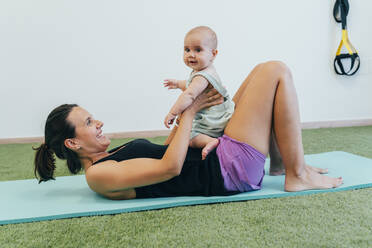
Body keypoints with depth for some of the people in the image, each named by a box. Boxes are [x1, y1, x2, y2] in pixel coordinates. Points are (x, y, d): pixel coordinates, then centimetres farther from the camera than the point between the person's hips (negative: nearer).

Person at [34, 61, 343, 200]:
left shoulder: (107, 161, 16)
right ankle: (297, 174, -2)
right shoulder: (98, 175, -15)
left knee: (264, 72, 14)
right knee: (276, 71, -9)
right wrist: (189, 112, -11)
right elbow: (170, 167, -22)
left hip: (218, 158, 10)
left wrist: (188, 108, 12)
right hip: (229, 171, -10)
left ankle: (280, 161, 16)